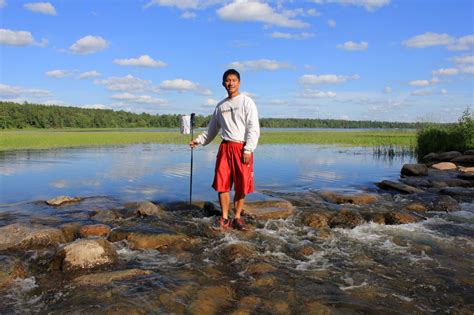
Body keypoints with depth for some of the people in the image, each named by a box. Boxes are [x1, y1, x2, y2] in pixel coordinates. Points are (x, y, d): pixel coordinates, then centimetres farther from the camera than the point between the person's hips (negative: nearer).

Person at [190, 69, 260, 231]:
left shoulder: (247, 102, 1)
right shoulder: (220, 106, 16)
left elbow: (253, 128, -5)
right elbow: (212, 128, 25)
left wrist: (248, 149, -13)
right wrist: (199, 140, 16)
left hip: (242, 148, -4)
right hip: (225, 147, 4)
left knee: (242, 186, 1)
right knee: (222, 184, 1)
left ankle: (237, 218, 13)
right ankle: (224, 218, 11)